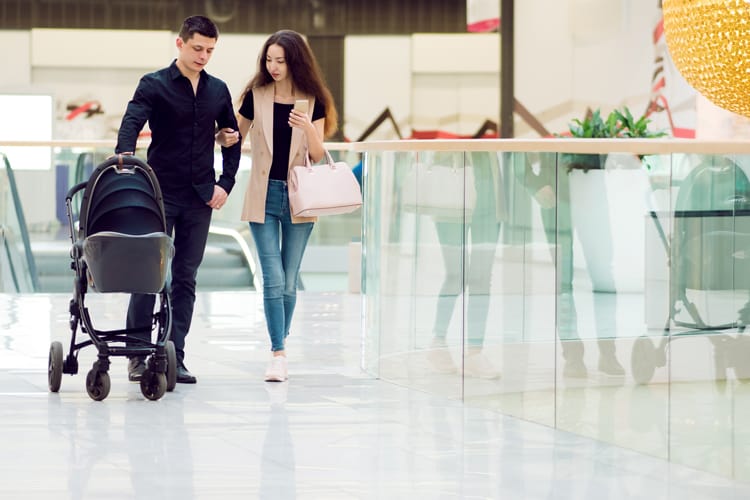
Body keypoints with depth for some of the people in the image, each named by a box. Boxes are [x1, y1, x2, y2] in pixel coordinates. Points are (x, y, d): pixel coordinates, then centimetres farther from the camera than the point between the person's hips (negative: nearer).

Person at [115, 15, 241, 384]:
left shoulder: (218, 90, 10)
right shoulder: (154, 85, -4)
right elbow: (132, 123, -18)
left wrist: (225, 183, 6)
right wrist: (124, 159, -37)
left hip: (200, 198, 4)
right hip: (160, 193, -4)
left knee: (186, 277, 4)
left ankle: (174, 356, 6)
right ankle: (138, 353, 1)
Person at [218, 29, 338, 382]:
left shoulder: (313, 100, 1)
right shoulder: (256, 96, 1)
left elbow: (318, 156, 0)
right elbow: (236, 135, 10)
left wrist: (309, 129, -19)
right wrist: (225, 138, -13)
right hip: (264, 196, -1)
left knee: (289, 282, 6)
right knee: (273, 279, -9)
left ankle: (279, 348, 18)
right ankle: (278, 355, -11)